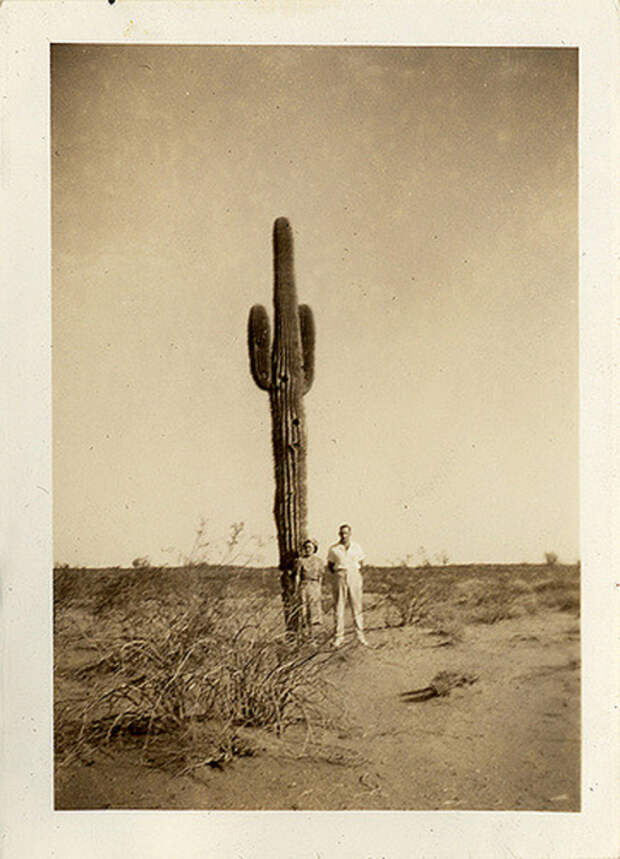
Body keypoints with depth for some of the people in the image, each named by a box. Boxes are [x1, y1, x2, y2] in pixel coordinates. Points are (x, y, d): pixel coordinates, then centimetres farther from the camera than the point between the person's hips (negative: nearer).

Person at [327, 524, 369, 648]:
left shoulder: (357, 548, 7)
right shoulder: (334, 549, 2)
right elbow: (329, 565, 11)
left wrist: (358, 574, 2)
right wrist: (336, 574, -3)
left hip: (354, 577, 1)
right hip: (339, 578, -1)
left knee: (357, 607, 2)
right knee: (338, 607, -1)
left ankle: (360, 635, 10)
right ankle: (338, 637, 5)